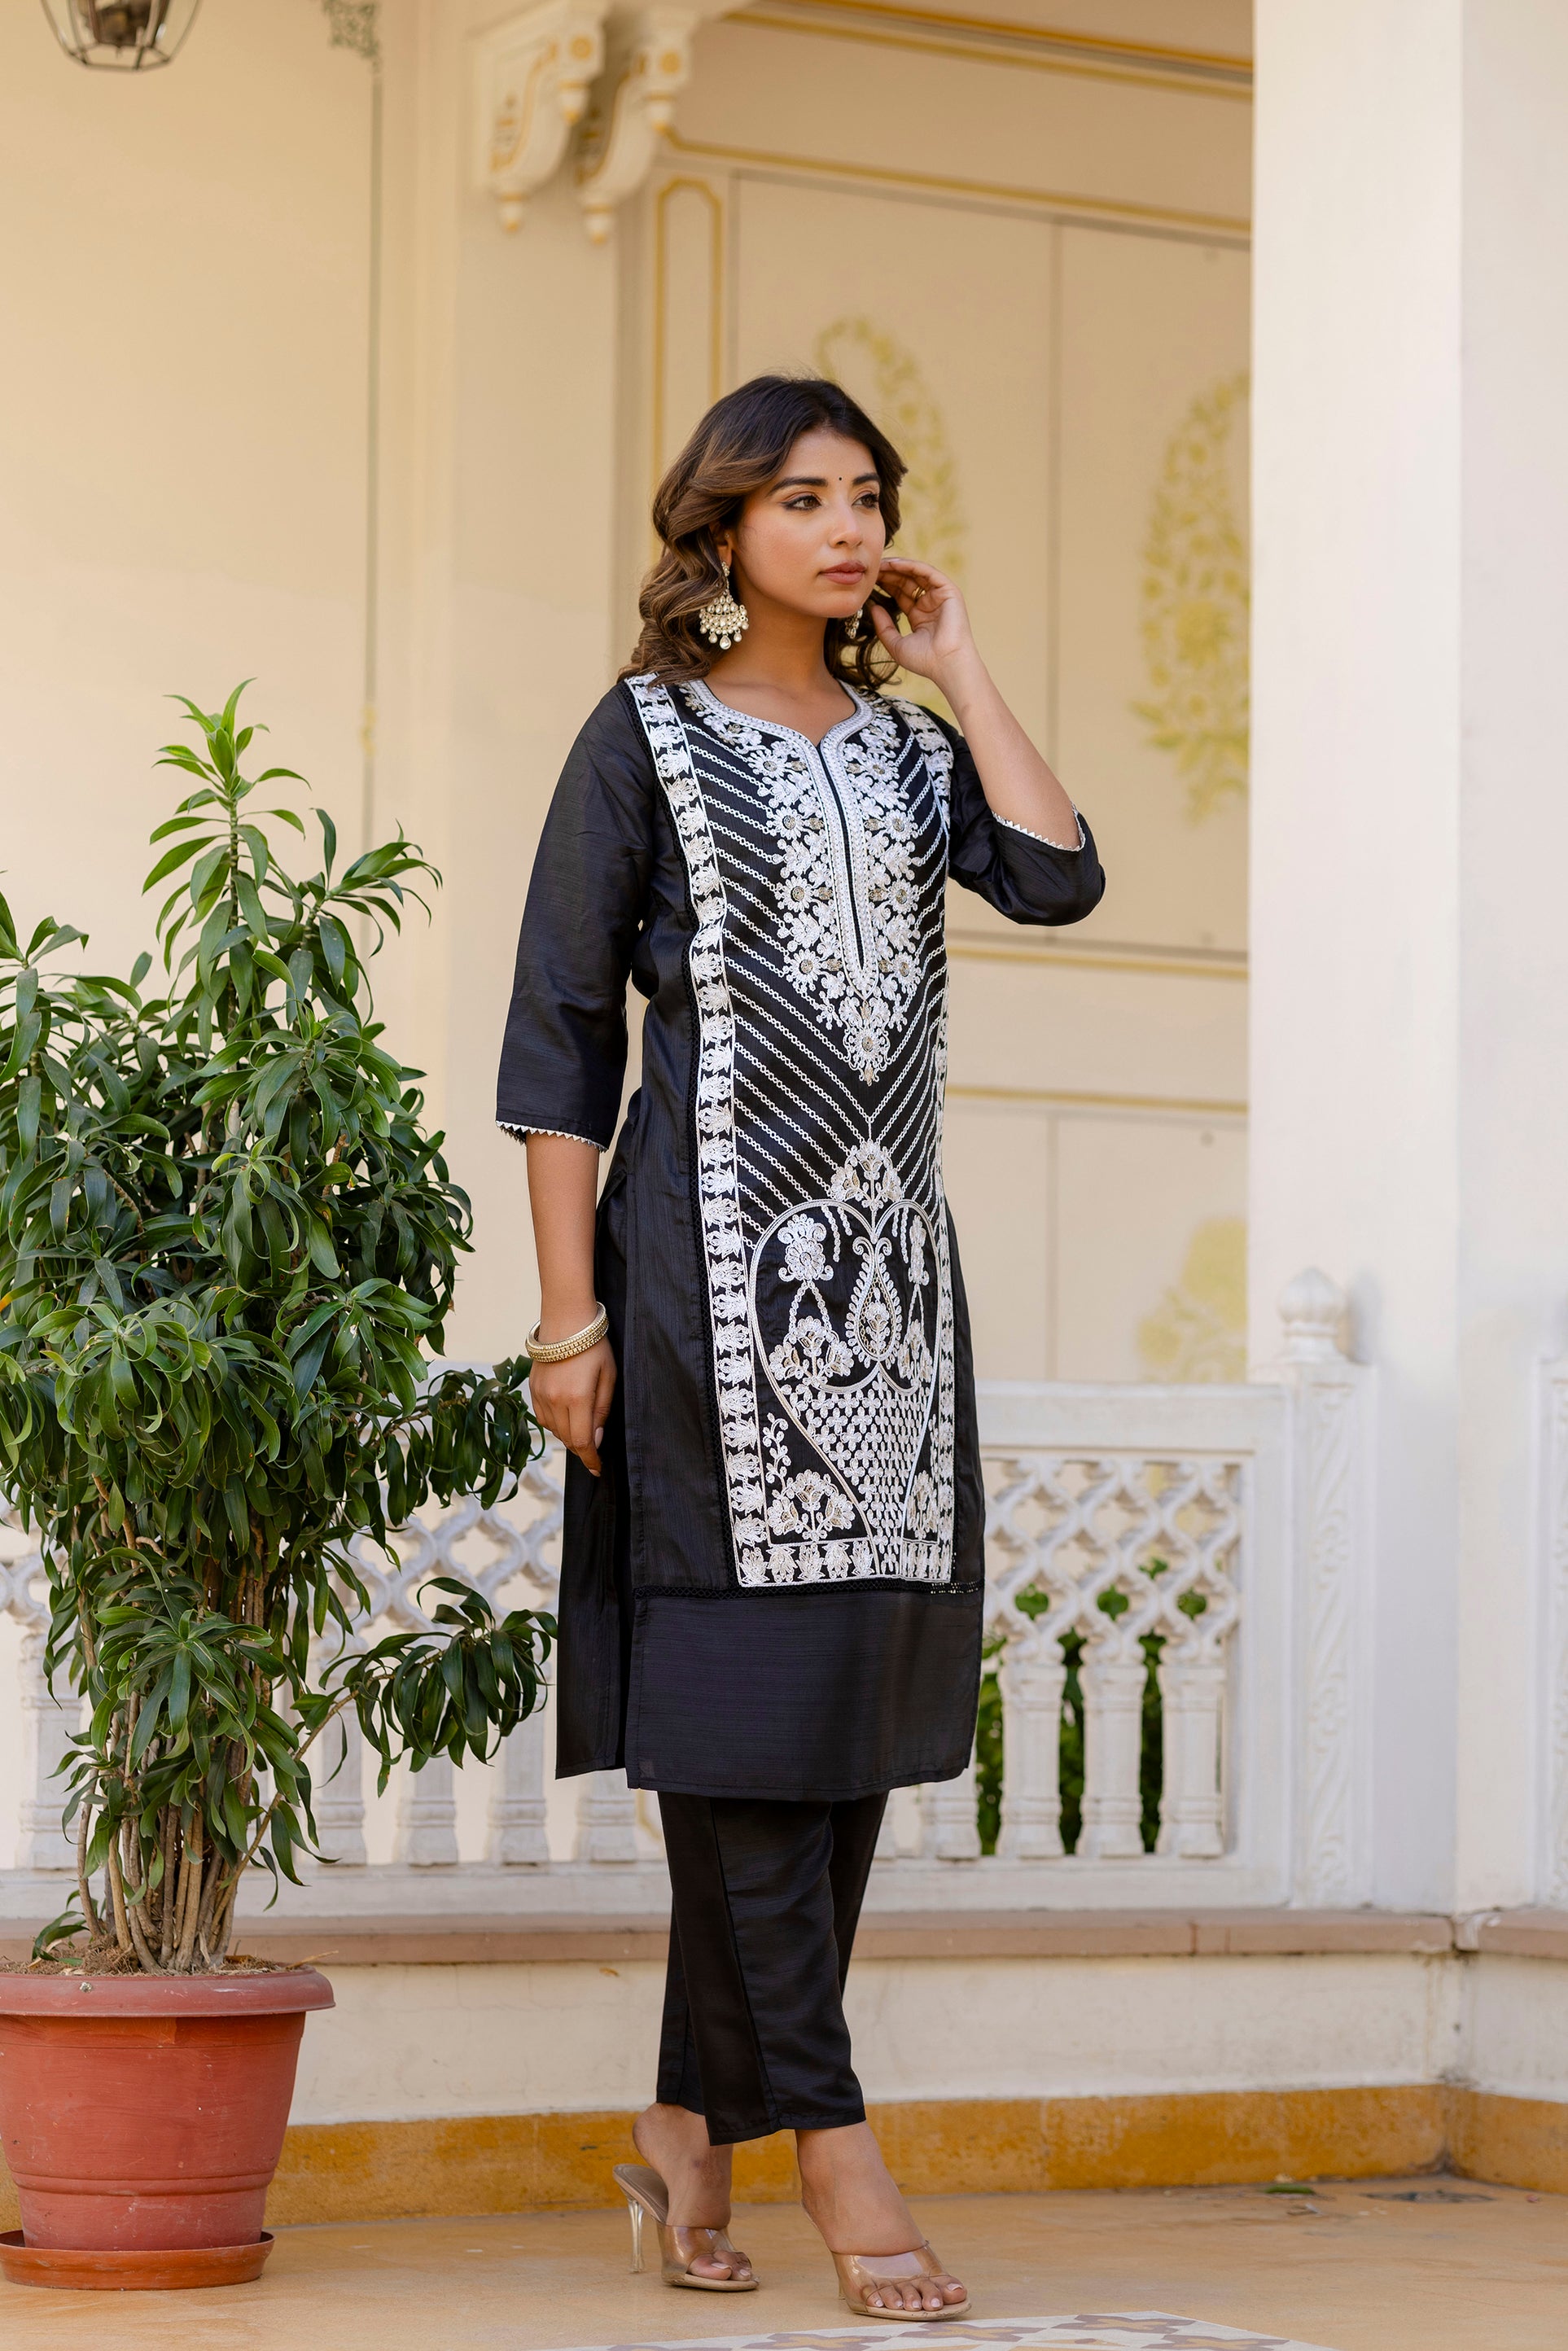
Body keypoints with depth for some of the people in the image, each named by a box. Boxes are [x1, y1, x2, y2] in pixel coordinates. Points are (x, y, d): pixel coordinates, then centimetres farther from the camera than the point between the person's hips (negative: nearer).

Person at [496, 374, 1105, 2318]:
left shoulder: (903, 748, 15)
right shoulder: (648, 734, 0)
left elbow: (1056, 878, -4)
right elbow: (557, 1029, -3)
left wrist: (959, 669, 3)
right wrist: (570, 1311, -10)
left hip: (890, 1262, 6)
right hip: (718, 1258, -6)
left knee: (861, 1694, 4)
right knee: (744, 1682, -8)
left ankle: (694, 2119, 13)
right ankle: (830, 2140, -7)